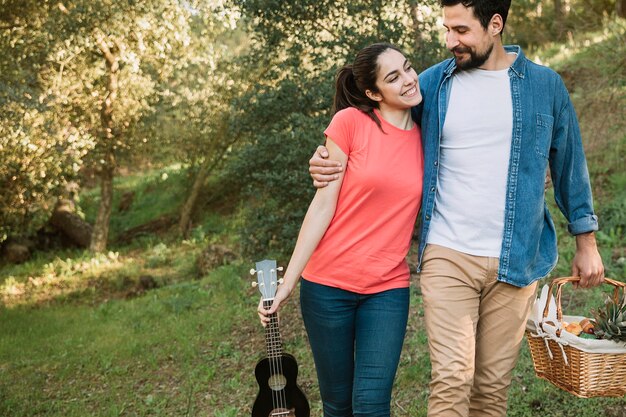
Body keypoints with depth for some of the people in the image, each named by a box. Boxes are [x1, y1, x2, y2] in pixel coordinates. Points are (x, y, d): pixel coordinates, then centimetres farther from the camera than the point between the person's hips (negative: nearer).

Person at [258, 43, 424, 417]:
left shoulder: (425, 139, 5)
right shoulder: (351, 122, -8)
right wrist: (287, 283, -10)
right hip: (328, 285, -2)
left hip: (388, 290, 2)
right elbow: (323, 205, -8)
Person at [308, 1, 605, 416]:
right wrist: (329, 161, -8)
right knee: (451, 378, -9)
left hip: (516, 260, 1)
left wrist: (586, 242, 12)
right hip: (447, 256, -1)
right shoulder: (432, 83, 4)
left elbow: (569, 164, 12)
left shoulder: (544, 85, 5)